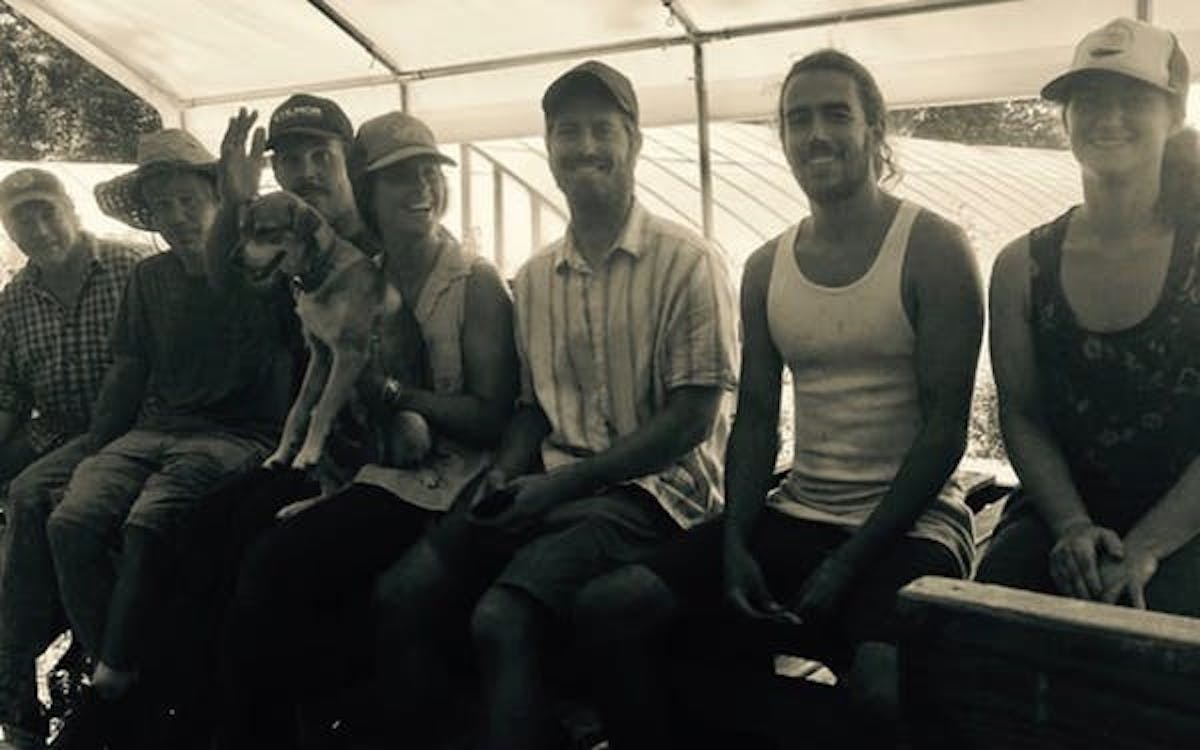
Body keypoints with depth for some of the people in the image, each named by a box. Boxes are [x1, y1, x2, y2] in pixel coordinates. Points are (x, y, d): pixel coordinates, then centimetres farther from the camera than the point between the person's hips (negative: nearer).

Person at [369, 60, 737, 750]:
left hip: (649, 491, -5)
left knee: (502, 617, -29)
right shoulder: (533, 278, 13)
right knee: (401, 594, -14)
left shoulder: (687, 262, -6)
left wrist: (563, 483, -14)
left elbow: (693, 417, -10)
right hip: (549, 488, 6)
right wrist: (506, 473, -3)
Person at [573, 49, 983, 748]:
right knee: (605, 607, -12)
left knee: (889, 686, -35)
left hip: (907, 526, -4)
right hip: (794, 518, 5)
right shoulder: (766, 268, 11)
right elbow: (755, 420, 10)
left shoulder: (933, 248, -5)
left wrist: (848, 563, -16)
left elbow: (945, 429, -10)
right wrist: (736, 545, -7)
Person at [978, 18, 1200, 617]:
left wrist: (1144, 548, -16)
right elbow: (1021, 416, 5)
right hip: (1062, 515, 2)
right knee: (1001, 580, -26)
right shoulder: (1024, 266, 5)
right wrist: (1072, 527, -11)